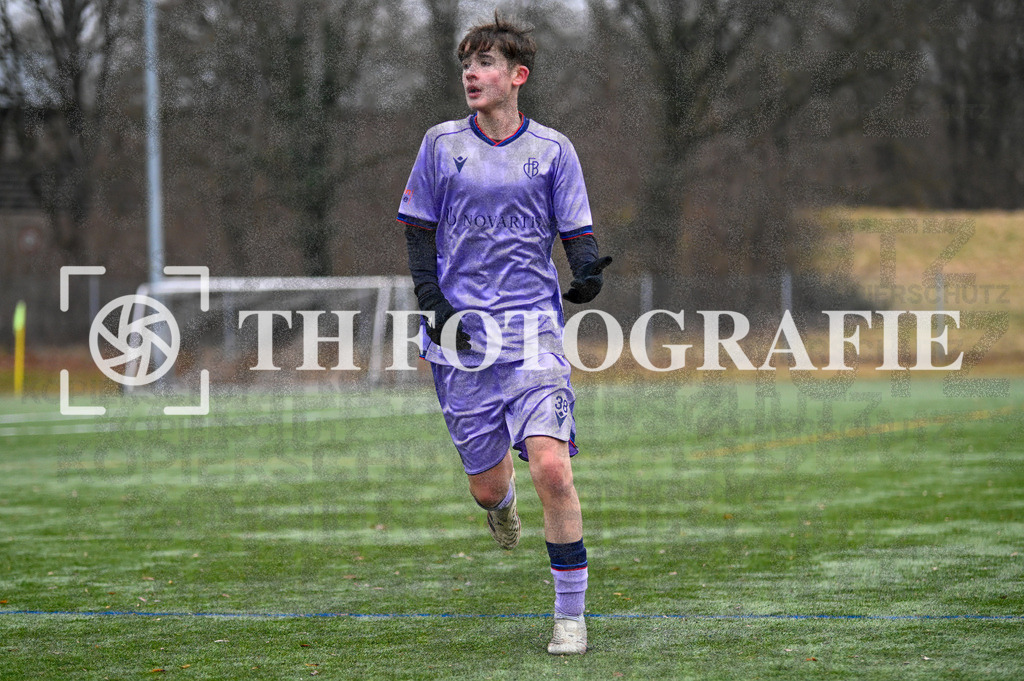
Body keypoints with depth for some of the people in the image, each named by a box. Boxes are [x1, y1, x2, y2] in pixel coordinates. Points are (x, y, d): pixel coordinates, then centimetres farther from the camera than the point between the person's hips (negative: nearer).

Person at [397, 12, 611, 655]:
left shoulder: (553, 149, 4)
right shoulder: (442, 144, 6)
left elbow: (578, 233, 7)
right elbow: (419, 230, 11)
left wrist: (588, 273, -16)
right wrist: (433, 299, -4)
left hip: (533, 325, -1)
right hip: (462, 332, 1)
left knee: (551, 468, -17)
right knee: (487, 484, 4)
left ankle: (571, 614, -6)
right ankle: (502, 500, 45)